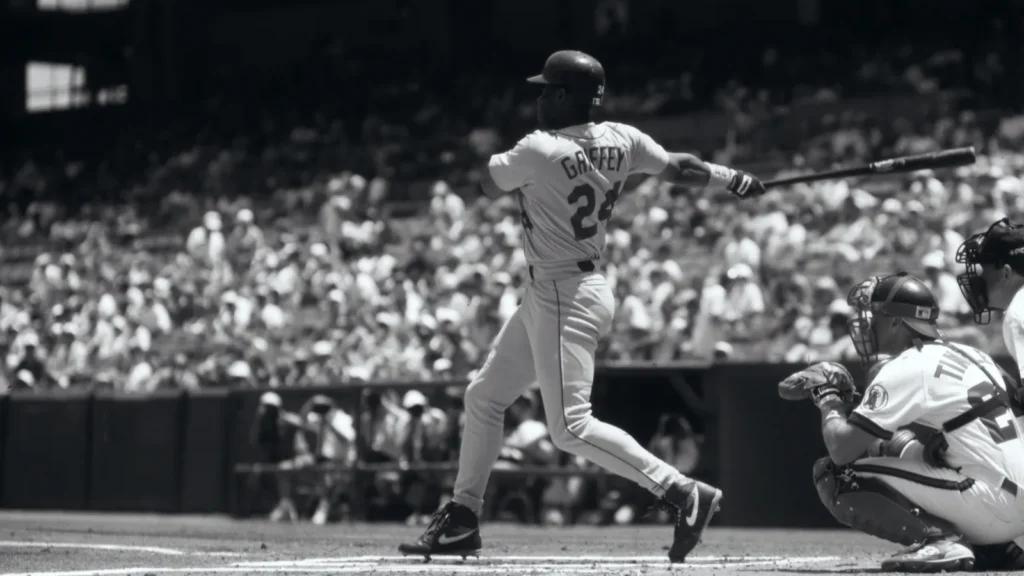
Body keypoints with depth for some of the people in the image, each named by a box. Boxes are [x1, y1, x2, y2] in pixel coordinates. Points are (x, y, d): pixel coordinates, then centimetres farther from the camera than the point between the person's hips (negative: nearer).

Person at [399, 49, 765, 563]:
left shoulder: (538, 151, -20)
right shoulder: (621, 140, -1)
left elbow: (486, 185, -4)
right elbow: (679, 169, 4)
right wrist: (736, 182, 16)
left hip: (565, 301, -10)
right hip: (550, 297, 10)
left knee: (571, 429, -12)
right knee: (483, 397, 16)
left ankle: (683, 492, -14)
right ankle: (462, 519, 23)